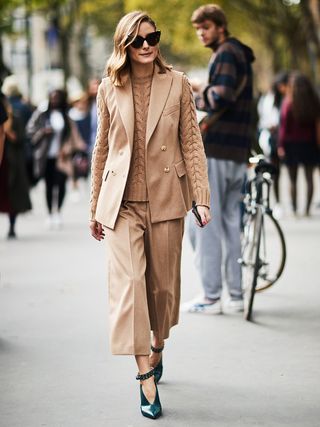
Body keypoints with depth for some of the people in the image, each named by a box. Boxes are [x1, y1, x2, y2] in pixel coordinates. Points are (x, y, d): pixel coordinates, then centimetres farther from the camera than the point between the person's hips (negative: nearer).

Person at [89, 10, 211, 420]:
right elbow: (101, 149, 9)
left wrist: (202, 197, -7)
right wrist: (95, 208, 12)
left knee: (164, 284, 10)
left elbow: (192, 143, 1)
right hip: (122, 201, 0)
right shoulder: (109, 89, 3)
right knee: (129, 282, -12)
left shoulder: (178, 84, 1)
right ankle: (146, 376, -11)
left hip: (166, 198, 0)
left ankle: (157, 350, 36)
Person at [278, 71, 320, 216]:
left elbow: (284, 125, -8)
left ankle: (294, 209, 1)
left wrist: (281, 145, -5)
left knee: (293, 179, 4)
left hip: (292, 143, -2)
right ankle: (307, 209, 4)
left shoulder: (288, 102, -7)